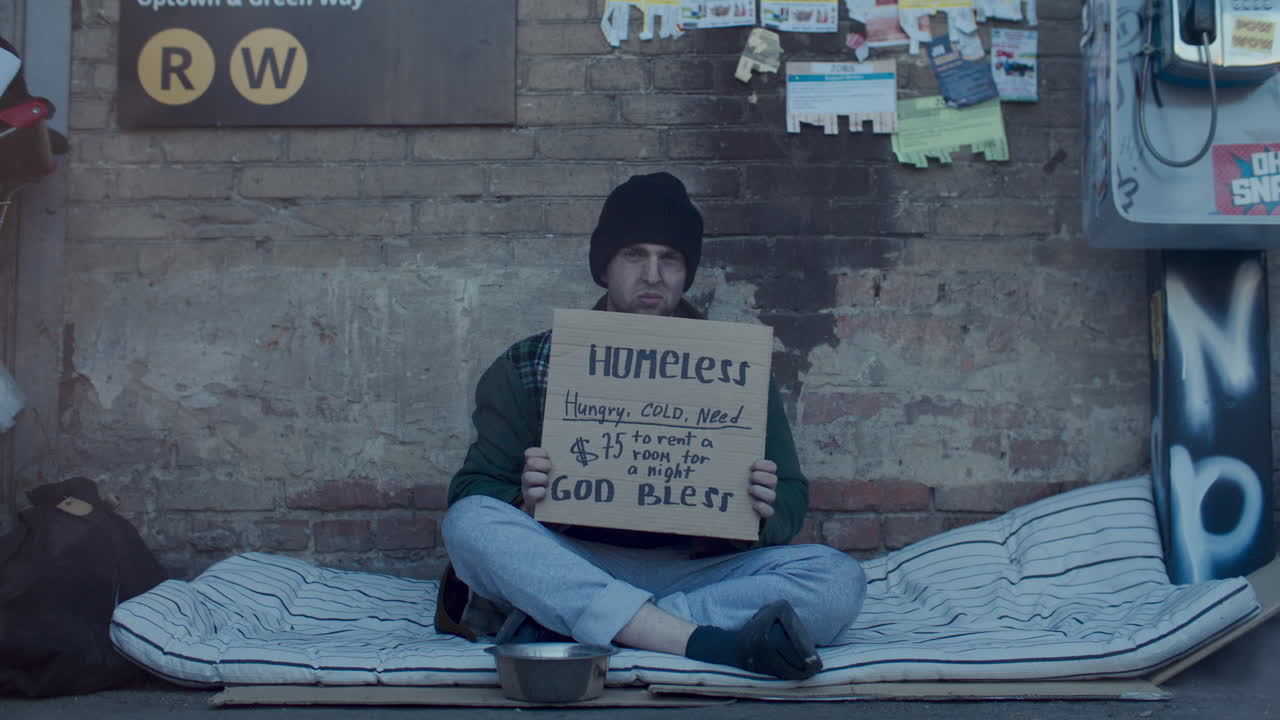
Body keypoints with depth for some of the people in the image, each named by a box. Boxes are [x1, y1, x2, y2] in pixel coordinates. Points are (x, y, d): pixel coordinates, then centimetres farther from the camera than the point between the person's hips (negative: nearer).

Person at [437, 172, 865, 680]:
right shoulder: (529, 367, 11)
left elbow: (792, 500, 14)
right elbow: (474, 489, 7)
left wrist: (765, 512, -11)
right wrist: (526, 503, -17)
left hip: (695, 572, 1)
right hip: (567, 568, -1)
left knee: (838, 579, -25)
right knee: (469, 522, -30)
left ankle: (555, 627, -32)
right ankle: (709, 644, -40)